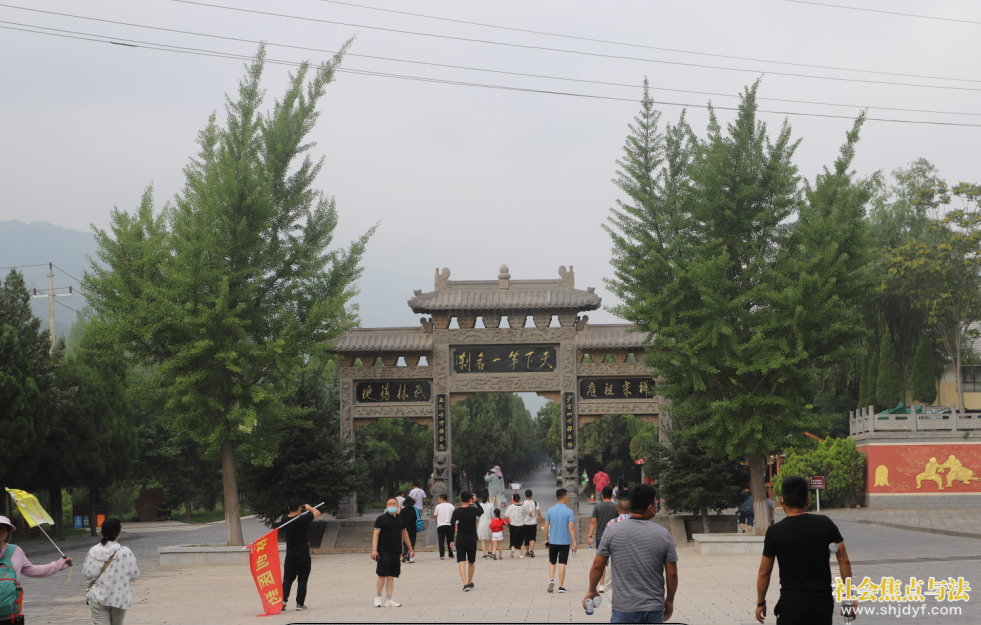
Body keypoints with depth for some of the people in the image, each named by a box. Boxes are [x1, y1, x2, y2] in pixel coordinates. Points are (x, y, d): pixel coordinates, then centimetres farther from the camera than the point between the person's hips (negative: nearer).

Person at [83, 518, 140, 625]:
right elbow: (134, 575, -7)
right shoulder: (125, 552, -11)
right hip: (119, 598, 0)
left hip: (98, 597, 0)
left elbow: (87, 573, -3)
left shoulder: (93, 552, -5)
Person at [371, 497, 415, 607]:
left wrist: (410, 548, 24)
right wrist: (374, 550, -18)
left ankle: (388, 600, 11)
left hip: (396, 552, 5)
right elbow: (376, 534, -8)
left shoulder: (401, 519, 12)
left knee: (391, 576, 6)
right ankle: (378, 597, 10)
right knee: (382, 575, -6)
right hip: (384, 552, -5)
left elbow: (404, 533, 22)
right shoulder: (381, 519, -5)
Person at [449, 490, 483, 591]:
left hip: (460, 541, -1)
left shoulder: (456, 512, -7)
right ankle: (470, 582, 31)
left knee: (462, 562, -5)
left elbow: (452, 526, -8)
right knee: (471, 562, 18)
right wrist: (476, 502, 22)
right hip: (472, 540, 1)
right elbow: (482, 511, 18)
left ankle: (465, 583, -22)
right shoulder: (474, 510, -5)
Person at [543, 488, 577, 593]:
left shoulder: (550, 510, 1)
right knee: (562, 564, 2)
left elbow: (546, 526, 4)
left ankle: (551, 579, -6)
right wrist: (574, 542, -10)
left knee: (552, 562, 16)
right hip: (565, 542, -3)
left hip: (553, 541, 3)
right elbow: (571, 528, -13)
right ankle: (561, 586, 4)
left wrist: (546, 539, 14)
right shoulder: (569, 512, -9)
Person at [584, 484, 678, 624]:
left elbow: (597, 566, 1)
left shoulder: (612, 531, -4)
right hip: (654, 609, 1)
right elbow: (672, 574, 1)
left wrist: (592, 591, 18)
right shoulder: (663, 534, -2)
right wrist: (669, 601, 16)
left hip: (624, 609, -1)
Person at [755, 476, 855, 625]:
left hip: (792, 605, -4)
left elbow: (764, 572, 1)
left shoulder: (775, 532, -6)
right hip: (824, 603, 4)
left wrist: (760, 603, 13)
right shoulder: (825, 524, 2)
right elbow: (844, 561, 2)